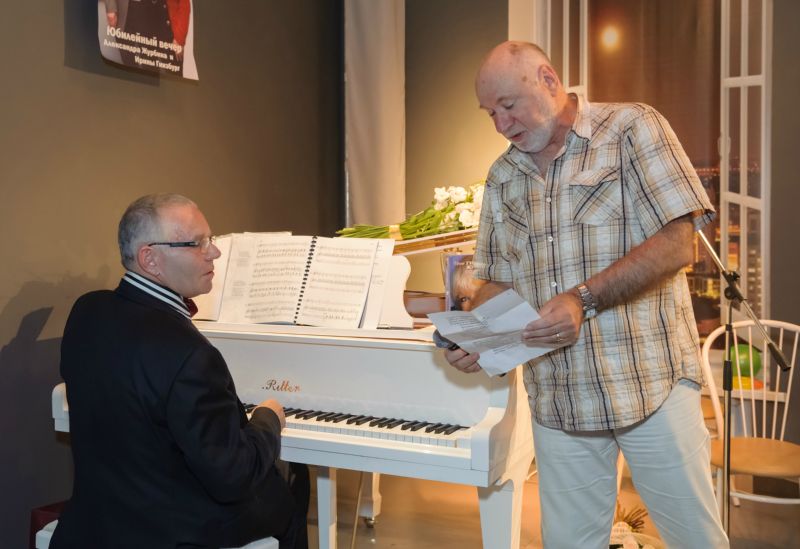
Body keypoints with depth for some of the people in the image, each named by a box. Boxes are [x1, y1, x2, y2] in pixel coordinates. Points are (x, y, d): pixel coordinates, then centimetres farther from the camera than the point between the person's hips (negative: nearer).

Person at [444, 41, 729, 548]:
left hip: (651, 383, -4)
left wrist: (584, 299, -23)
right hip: (558, 396, 5)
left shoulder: (632, 129, -4)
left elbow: (676, 243, -13)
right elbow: (500, 279, 15)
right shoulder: (503, 177, 12)